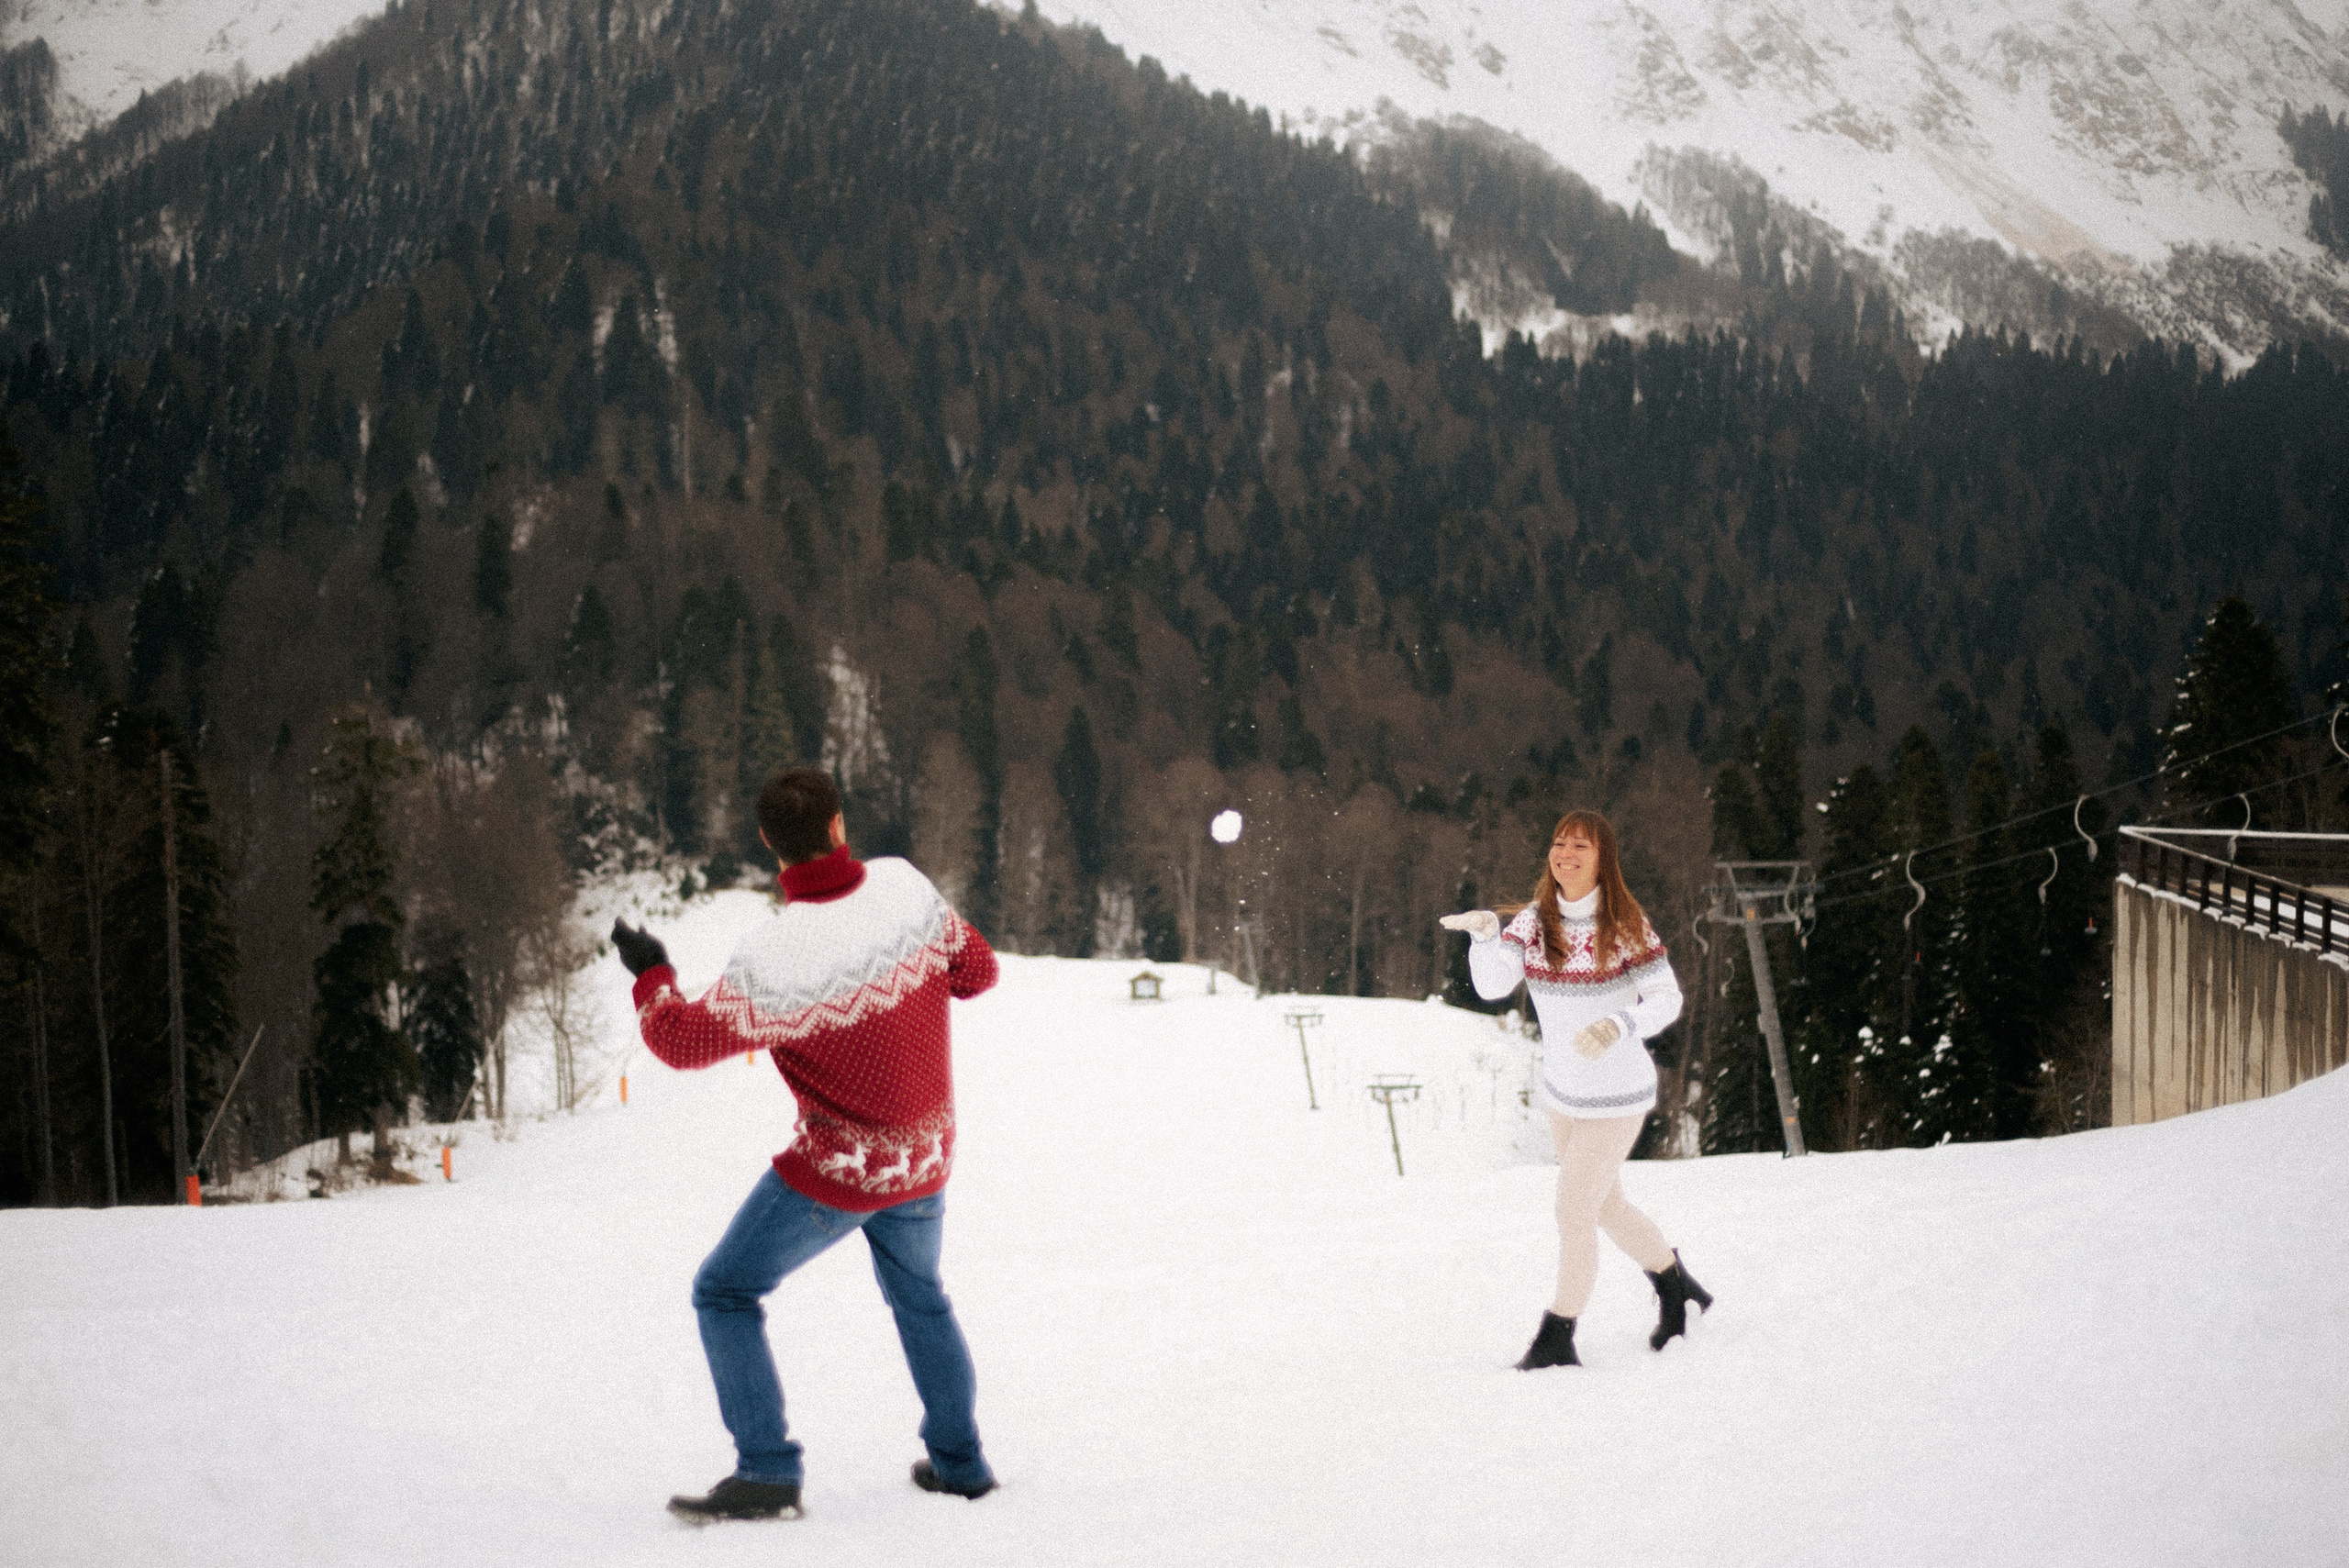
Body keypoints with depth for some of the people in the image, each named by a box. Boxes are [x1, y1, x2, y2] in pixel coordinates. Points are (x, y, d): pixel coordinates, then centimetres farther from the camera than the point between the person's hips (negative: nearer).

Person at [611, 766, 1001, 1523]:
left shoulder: (773, 958, -27)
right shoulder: (906, 887, -14)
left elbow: (684, 1041, -15)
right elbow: (976, 969, 1)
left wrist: (651, 974, 4)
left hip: (836, 1170, -6)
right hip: (927, 1158, 6)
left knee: (725, 1294, 8)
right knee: (919, 1296, 28)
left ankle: (767, 1473, 1)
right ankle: (959, 1461, 33)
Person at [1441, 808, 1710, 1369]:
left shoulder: (1627, 925, -17)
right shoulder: (1534, 922, -6)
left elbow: (1667, 998, -14)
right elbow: (1492, 985, -16)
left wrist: (1619, 1026, -32)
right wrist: (1484, 934, -34)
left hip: (1616, 1096, -6)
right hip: (1562, 1091, 6)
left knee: (1573, 1215, -5)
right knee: (1606, 1206, 22)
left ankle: (1556, 1340, 8)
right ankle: (1676, 1287, 44)